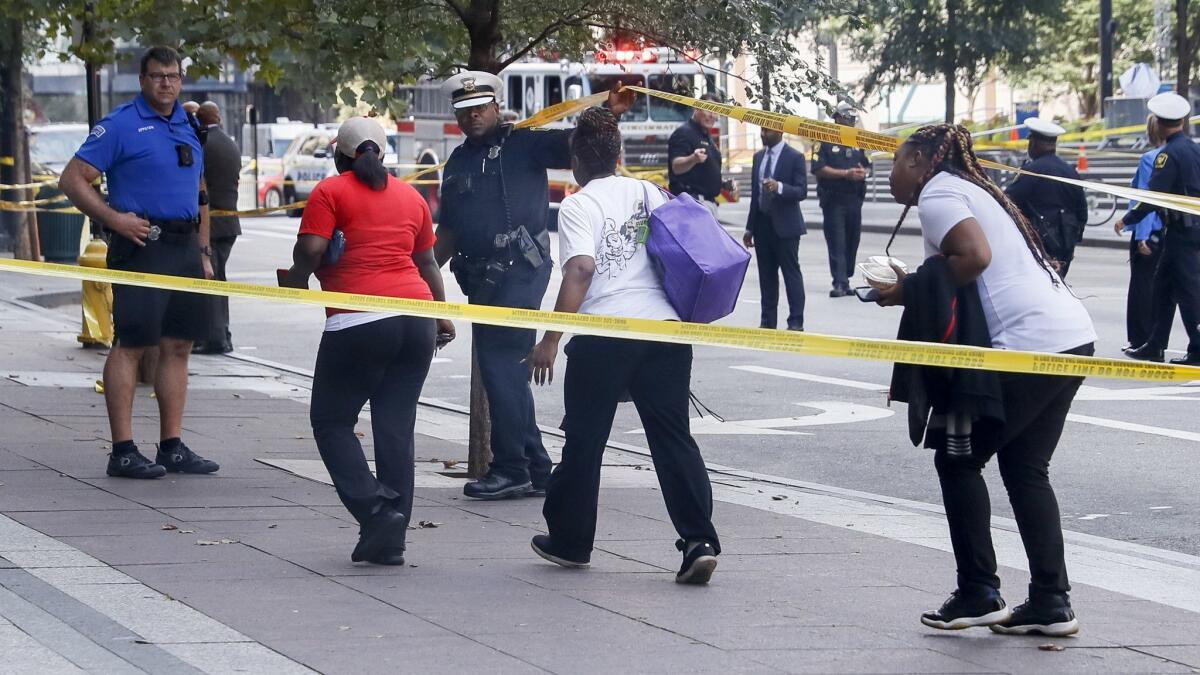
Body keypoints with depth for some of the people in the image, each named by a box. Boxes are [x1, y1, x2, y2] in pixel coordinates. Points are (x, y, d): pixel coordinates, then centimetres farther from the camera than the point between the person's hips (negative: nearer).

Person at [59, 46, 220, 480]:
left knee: (178, 346, 8)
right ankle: (123, 451, -6)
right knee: (132, 343, -8)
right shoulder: (121, 125, -5)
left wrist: (203, 251, 19)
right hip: (141, 244, -7)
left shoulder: (189, 127, 17)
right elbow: (73, 179, -8)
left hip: (185, 248, 7)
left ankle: (172, 447, 14)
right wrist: (114, 218, -17)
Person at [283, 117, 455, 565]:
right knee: (396, 428, 7)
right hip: (416, 317, 5)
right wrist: (441, 314, 34)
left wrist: (296, 283, 10)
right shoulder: (410, 196, 17)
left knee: (332, 422, 6)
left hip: (358, 322, -5)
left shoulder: (331, 192, 0)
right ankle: (391, 541, 5)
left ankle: (375, 510, -11)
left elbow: (310, 251, -10)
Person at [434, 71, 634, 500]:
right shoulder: (457, 163, 19)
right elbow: (448, 231, 24)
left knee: (500, 363, -13)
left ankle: (511, 468, -8)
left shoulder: (523, 144, -1)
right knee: (503, 370, 9)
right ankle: (535, 470, 16)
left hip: (520, 269, -8)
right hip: (481, 277, 8)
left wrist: (610, 114, -29)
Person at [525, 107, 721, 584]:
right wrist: (685, 309, 29)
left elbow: (581, 270, -15)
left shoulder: (578, 206, -3)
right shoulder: (649, 193, 13)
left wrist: (551, 339, -15)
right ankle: (698, 541, -10)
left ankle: (570, 540, 23)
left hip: (603, 333, -4)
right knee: (673, 437, 3)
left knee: (584, 438, 11)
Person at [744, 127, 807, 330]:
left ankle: (796, 322, -3)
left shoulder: (794, 157, -6)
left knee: (791, 273, -4)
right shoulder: (758, 157, 13)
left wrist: (779, 187, -30)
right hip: (762, 224, 6)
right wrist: (750, 227, 13)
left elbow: (801, 191, -12)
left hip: (784, 225, -6)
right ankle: (767, 320, 12)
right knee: (766, 274, 8)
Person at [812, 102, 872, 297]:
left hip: (855, 199, 6)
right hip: (833, 199, -6)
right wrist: (846, 173, -18)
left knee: (852, 241, 7)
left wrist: (863, 172, -6)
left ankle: (845, 281, 15)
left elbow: (868, 166, 19)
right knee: (836, 242, -9)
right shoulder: (825, 141, -3)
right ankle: (840, 283, -13)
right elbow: (819, 169, -12)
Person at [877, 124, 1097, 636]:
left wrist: (912, 292, -7)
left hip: (1028, 344, -9)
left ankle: (978, 596, 5)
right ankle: (1051, 603, 11)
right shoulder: (974, 189, 26)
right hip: (1074, 337, 9)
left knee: (958, 459, 4)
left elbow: (974, 256, -19)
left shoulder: (937, 193, -3)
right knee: (1025, 468, 15)